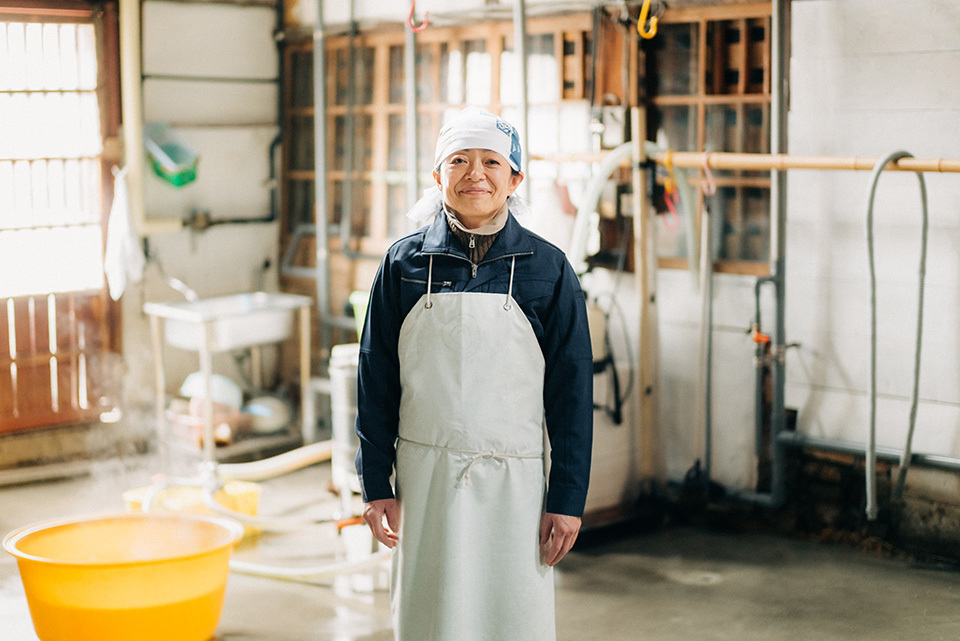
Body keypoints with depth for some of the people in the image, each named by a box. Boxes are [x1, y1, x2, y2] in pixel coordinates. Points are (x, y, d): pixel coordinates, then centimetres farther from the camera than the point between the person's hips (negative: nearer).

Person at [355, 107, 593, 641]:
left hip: (514, 482, -1)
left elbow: (572, 391, 0)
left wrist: (567, 500, -3)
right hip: (426, 479, 1)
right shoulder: (405, 262, 2)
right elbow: (376, 382, 6)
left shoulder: (547, 268, -2)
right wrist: (376, 485, 3)